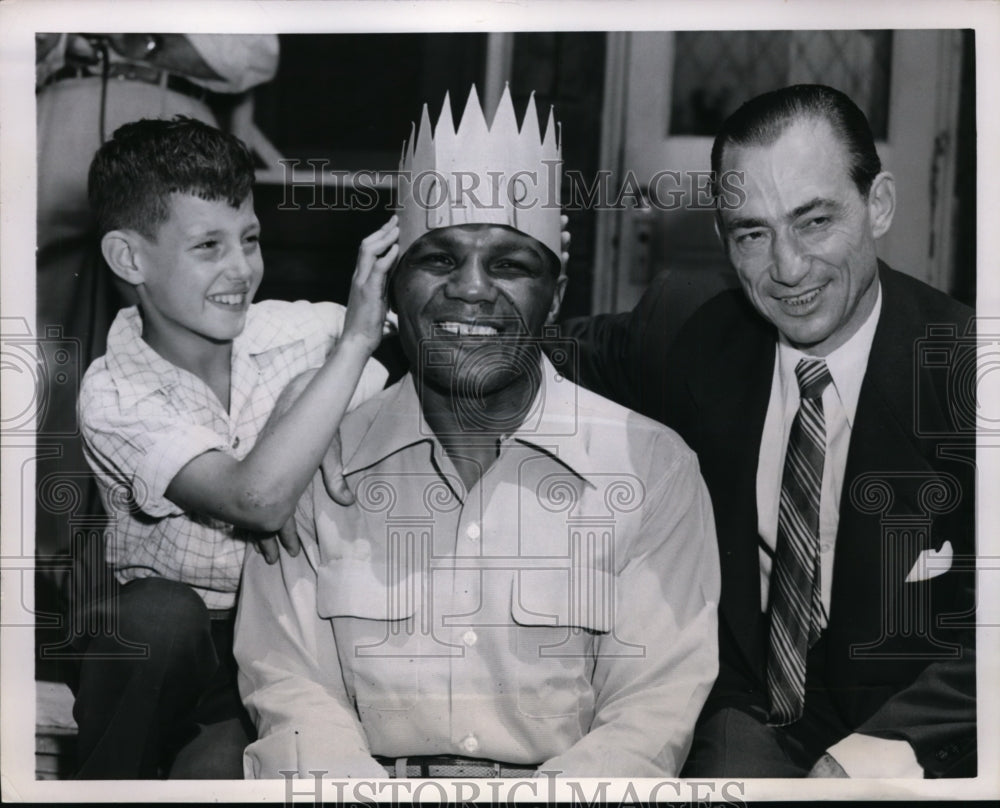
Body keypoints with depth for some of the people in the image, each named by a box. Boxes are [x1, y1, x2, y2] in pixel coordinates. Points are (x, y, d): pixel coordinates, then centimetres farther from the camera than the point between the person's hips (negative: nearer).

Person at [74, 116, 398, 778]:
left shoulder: (302, 333, -7)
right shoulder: (115, 395, -14)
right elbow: (258, 501, -30)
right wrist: (355, 340, -31)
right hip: (165, 650, 1)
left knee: (216, 770, -29)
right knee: (162, 613, -32)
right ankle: (110, 786, -9)